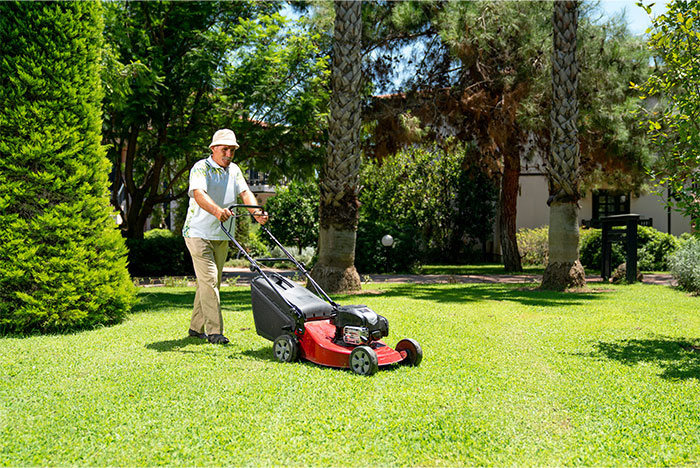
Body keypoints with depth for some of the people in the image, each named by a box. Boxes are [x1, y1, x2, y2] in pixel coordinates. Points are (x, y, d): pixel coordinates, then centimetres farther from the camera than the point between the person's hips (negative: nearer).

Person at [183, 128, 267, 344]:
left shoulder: (234, 170, 9)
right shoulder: (201, 168, -12)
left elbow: (245, 192, -3)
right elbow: (199, 194, -30)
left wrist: (255, 211, -25)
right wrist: (217, 210, -50)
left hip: (221, 236, 7)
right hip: (198, 232, -7)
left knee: (212, 282, 11)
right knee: (209, 280, -14)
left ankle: (197, 327, 22)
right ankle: (214, 331, -12)